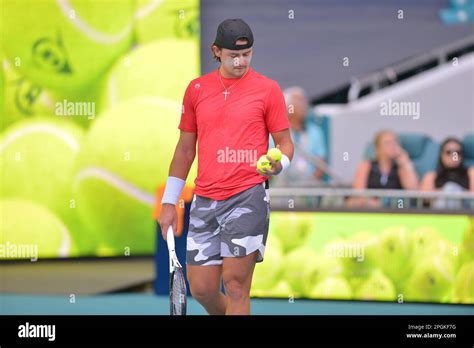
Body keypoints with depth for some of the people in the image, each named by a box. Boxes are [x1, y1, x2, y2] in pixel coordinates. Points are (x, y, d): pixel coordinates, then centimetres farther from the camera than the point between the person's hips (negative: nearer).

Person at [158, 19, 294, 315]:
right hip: (205, 199, 4)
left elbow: (285, 142, 5)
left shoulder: (268, 89, 2)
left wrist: (278, 165, -19)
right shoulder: (197, 89, 11)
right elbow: (185, 148, 18)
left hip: (248, 197, -4)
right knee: (202, 289, 3)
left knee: (235, 284, -10)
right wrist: (169, 202, 16)